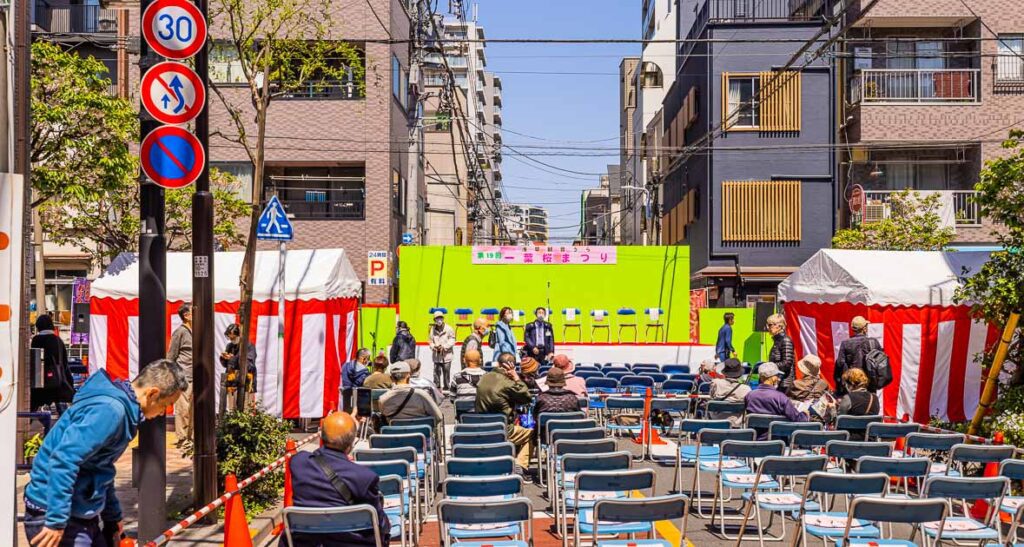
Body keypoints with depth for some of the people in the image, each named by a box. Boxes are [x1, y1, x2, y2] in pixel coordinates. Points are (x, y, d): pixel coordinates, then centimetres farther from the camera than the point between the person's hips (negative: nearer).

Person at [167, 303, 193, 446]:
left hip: (193, 377, 7)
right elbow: (171, 356, -5)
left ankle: (189, 437, 13)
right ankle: (182, 439, -1)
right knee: (183, 409, -5)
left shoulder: (192, 332, 16)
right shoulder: (180, 331, -6)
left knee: (191, 409, 7)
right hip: (183, 377, -7)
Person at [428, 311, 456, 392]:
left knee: (446, 373, 1)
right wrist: (433, 346, -8)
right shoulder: (433, 329, 7)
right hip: (436, 356, 3)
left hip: (446, 355, -3)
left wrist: (444, 347, -15)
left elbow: (452, 340, -3)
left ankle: (446, 388, 12)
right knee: (436, 372, 2)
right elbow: (431, 341, 14)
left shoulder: (448, 328, -4)